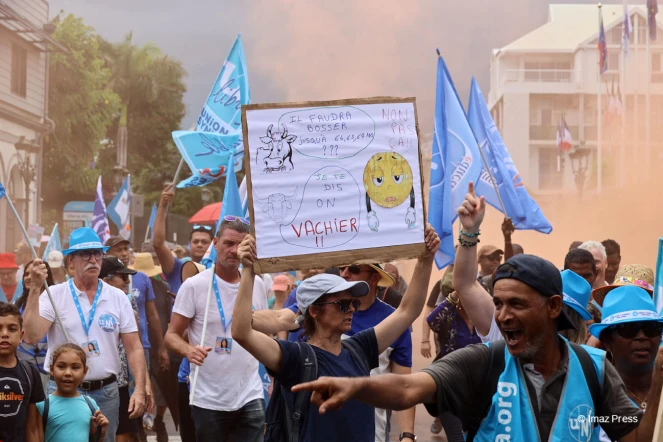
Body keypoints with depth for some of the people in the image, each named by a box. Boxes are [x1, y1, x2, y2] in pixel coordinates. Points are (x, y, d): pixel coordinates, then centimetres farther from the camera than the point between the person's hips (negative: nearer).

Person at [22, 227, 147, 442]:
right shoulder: (54, 295, -4)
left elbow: (134, 348, 4)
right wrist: (35, 288, -21)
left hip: (106, 392, 3)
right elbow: (31, 336, -17)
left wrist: (139, 390, -7)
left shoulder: (118, 298, 5)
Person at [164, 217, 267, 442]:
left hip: (250, 397, 3)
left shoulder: (256, 284, 6)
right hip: (209, 400, -3)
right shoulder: (194, 286, -7)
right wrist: (188, 350, -27)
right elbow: (171, 335, -5)